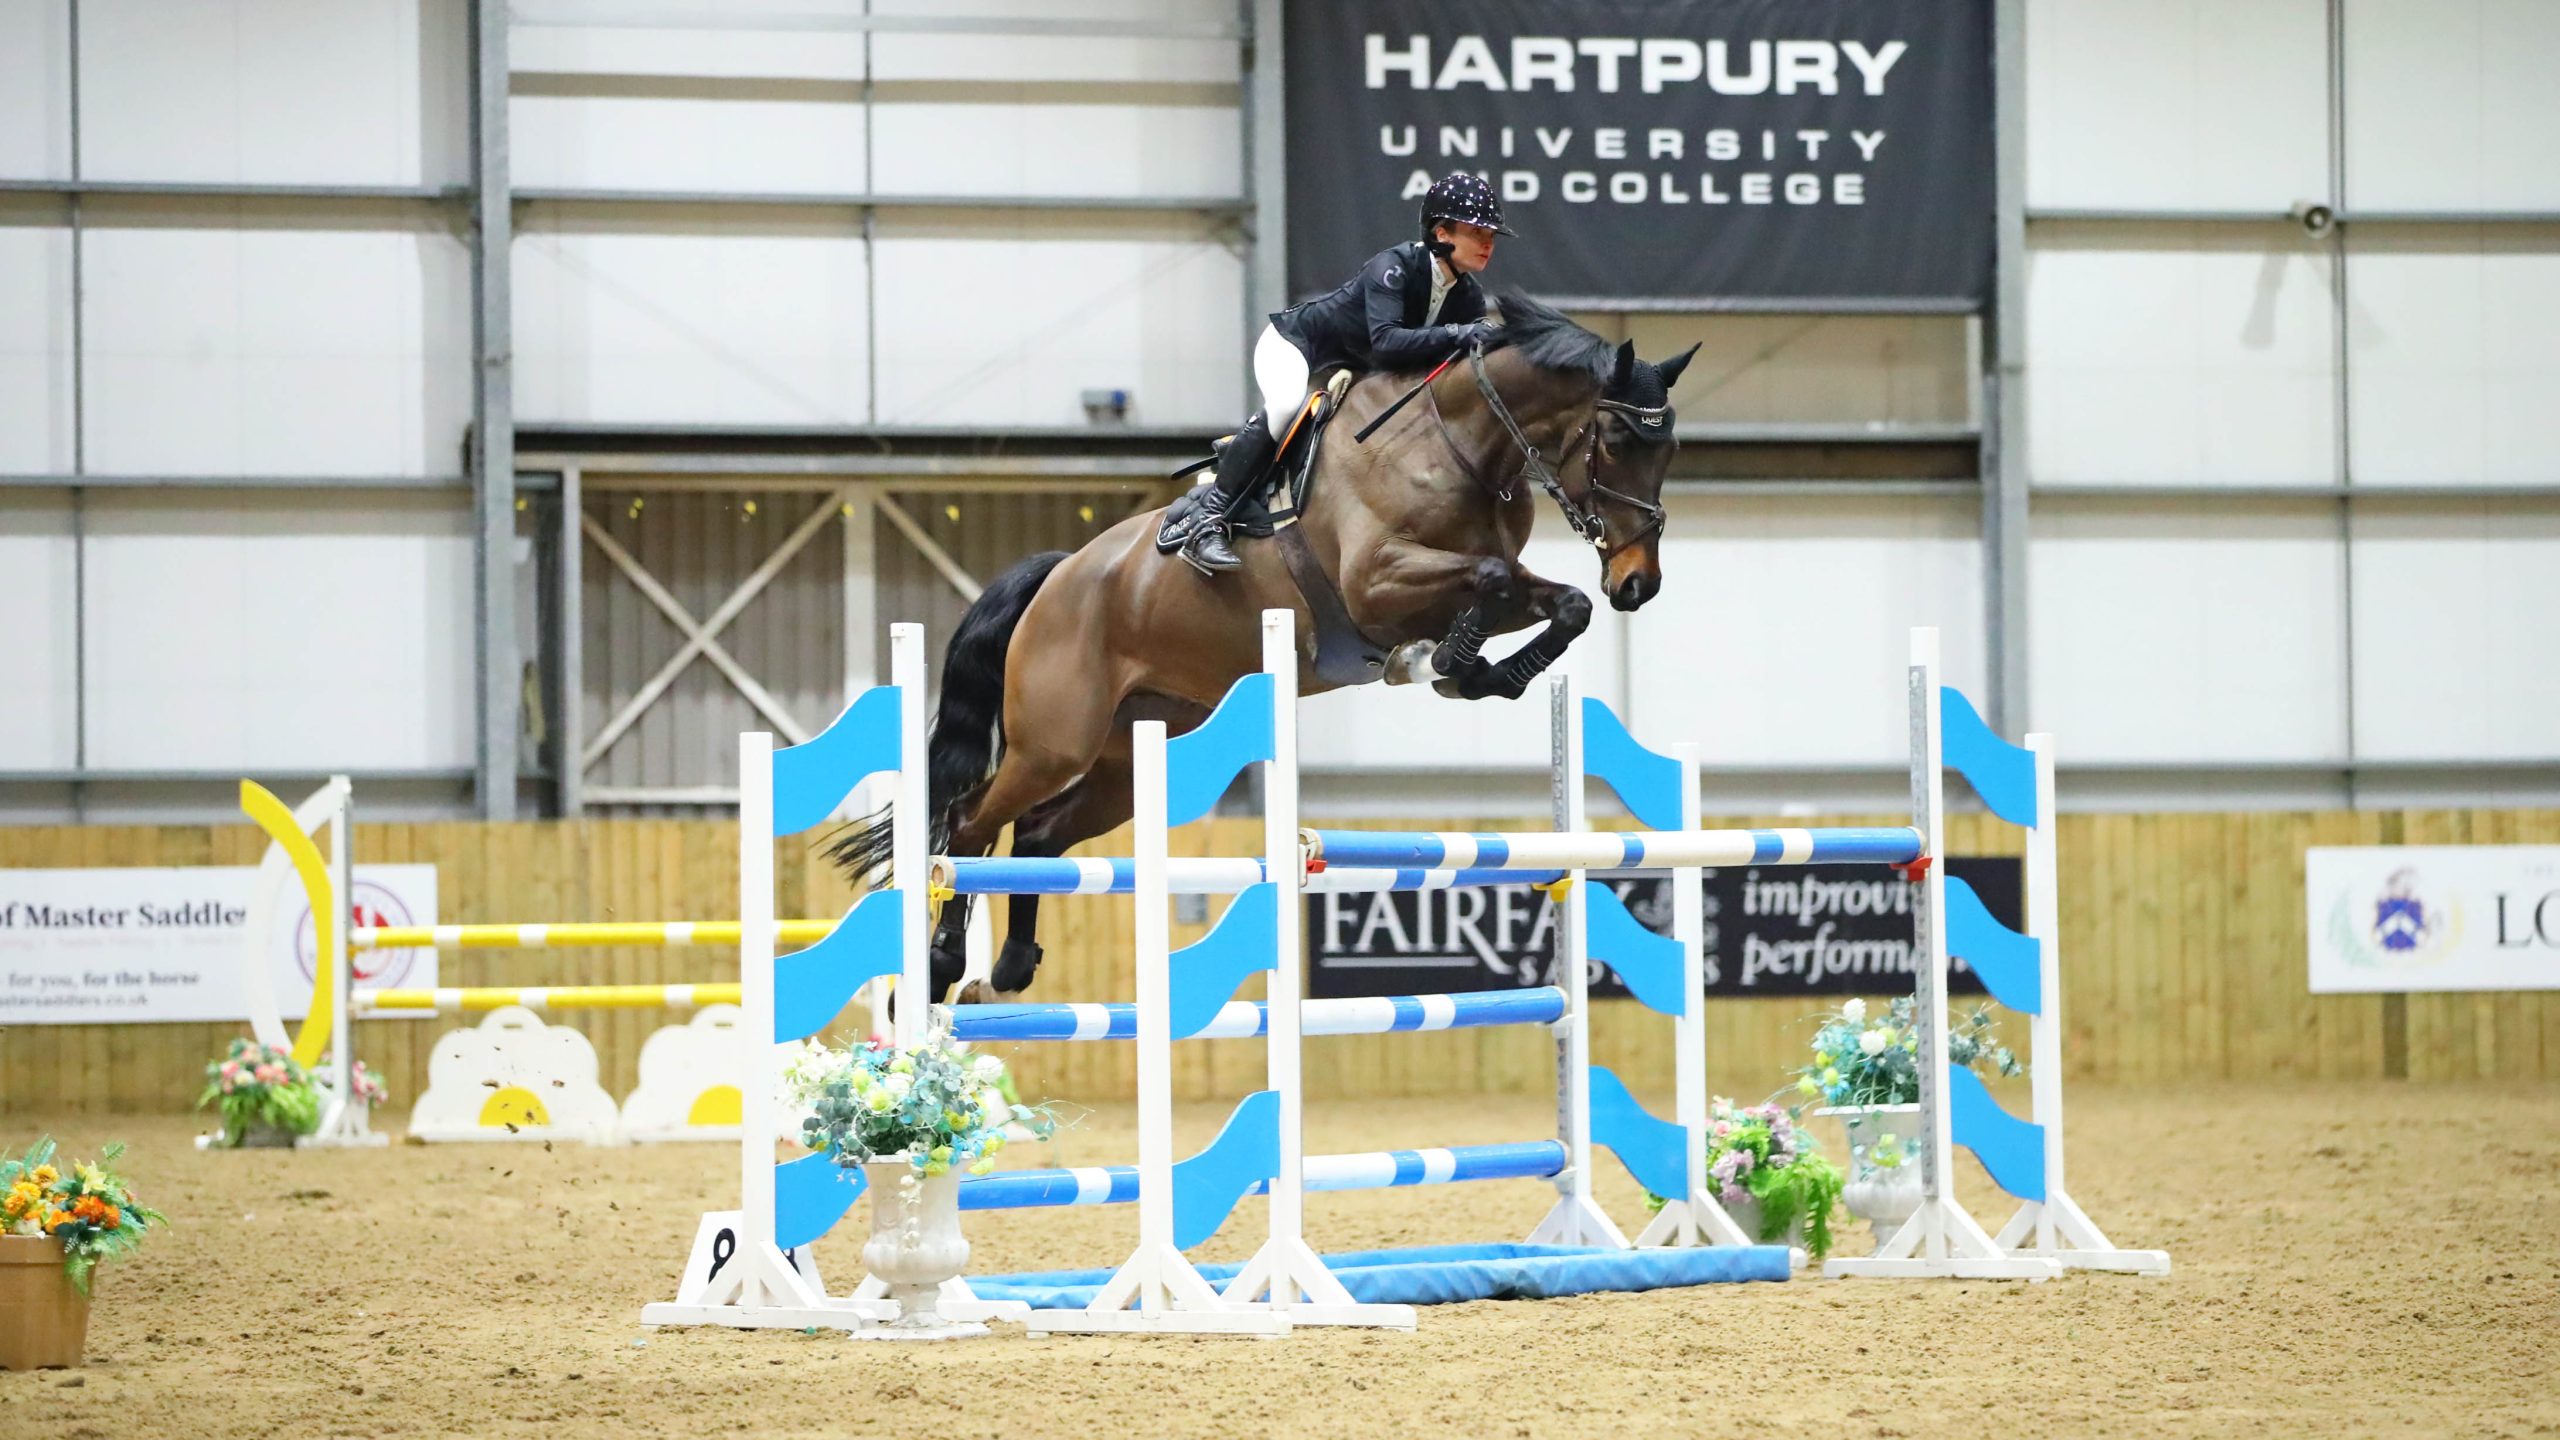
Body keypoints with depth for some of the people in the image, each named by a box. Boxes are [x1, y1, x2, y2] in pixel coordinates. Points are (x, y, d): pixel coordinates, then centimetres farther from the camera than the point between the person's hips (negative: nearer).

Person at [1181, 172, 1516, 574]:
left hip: (1353, 373, 9)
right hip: (1294, 344, -9)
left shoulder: (1468, 296, -10)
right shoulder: (1394, 266, -31)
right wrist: (1455, 335, -51)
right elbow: (1385, 343, -45)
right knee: (1286, 405, -36)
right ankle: (1208, 520, -32)